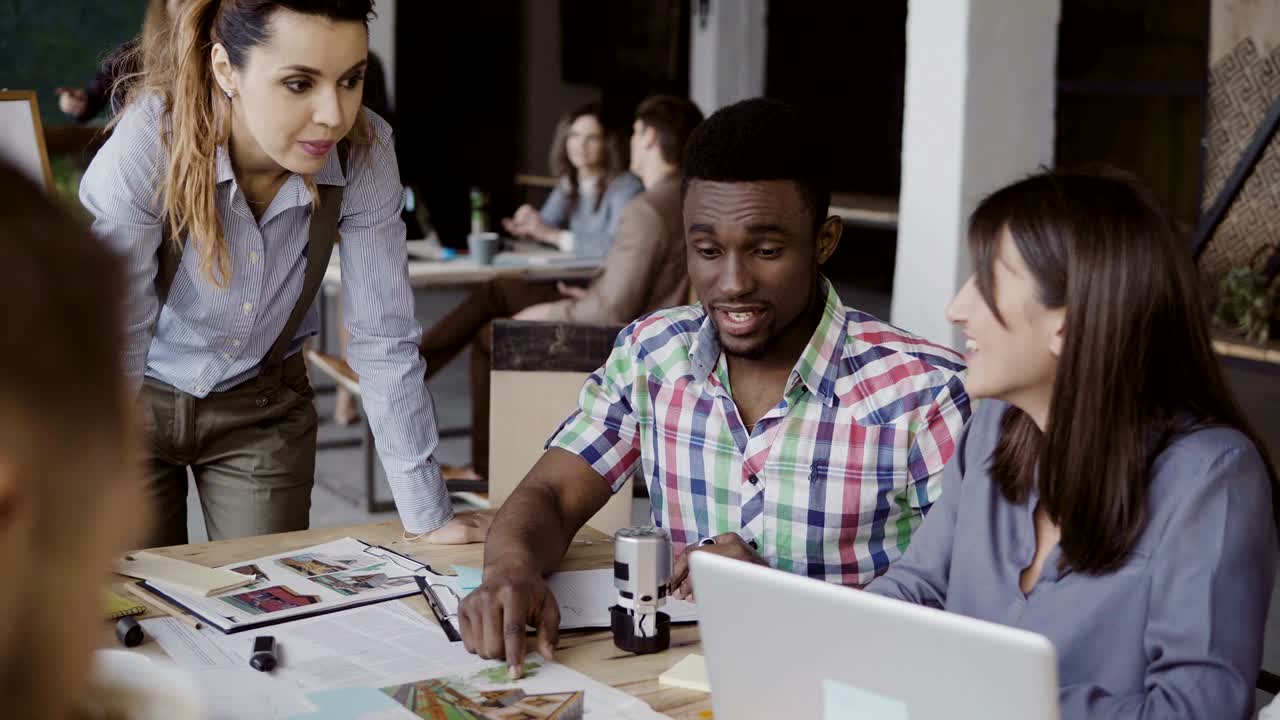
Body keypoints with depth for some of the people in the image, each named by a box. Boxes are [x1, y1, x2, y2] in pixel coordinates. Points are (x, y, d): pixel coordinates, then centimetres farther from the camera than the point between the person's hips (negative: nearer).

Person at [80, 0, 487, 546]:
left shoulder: (365, 152, -23)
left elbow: (384, 339, -18)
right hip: (137, 398, -2)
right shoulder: (150, 139, -31)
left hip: (263, 406, 2)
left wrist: (428, 517, -17)